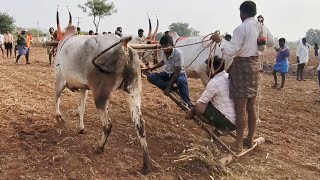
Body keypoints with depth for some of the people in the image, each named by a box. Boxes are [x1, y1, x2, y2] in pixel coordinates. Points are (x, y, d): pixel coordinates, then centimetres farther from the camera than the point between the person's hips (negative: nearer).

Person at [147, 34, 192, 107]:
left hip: (178, 74, -6)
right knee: (150, 77, -15)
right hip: (167, 73, 6)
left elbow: (177, 72, -27)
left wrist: (169, 87, -28)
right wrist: (152, 68, 19)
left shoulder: (178, 53, -30)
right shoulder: (163, 52, -12)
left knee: (181, 81, -41)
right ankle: (172, 89, -20)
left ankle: (187, 105, -29)